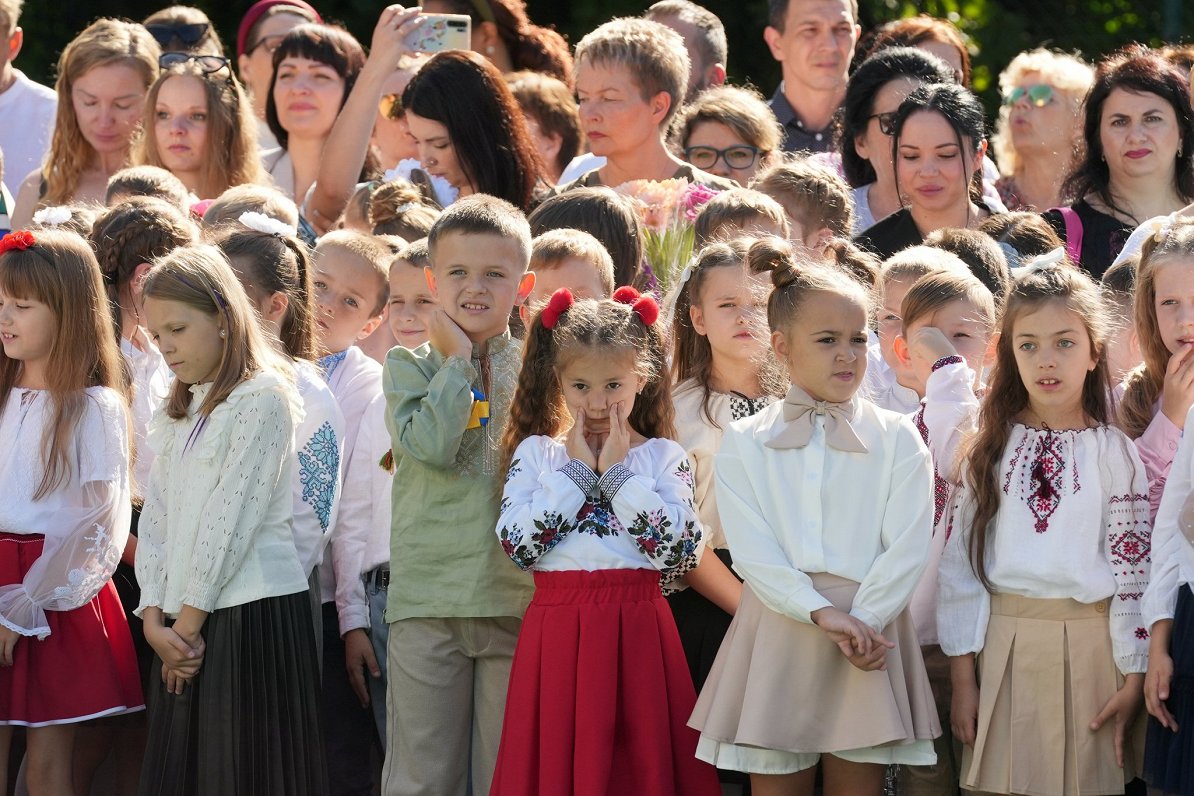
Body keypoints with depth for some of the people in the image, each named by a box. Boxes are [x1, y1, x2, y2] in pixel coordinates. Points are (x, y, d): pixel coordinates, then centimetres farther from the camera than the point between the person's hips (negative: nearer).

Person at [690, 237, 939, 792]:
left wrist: (861, 621, -16)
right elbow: (751, 552, -5)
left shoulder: (896, 440, 7)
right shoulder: (744, 444, 6)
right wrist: (822, 614, -18)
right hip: (779, 636, 0)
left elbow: (907, 548, -3)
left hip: (869, 629, 0)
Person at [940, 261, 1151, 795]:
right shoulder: (991, 450, 5)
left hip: (1087, 649, -1)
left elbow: (1134, 569, -2)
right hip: (1003, 646, 1)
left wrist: (1132, 680, -5)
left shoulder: (1114, 453, 0)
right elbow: (959, 561, 4)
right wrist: (963, 676, -1)